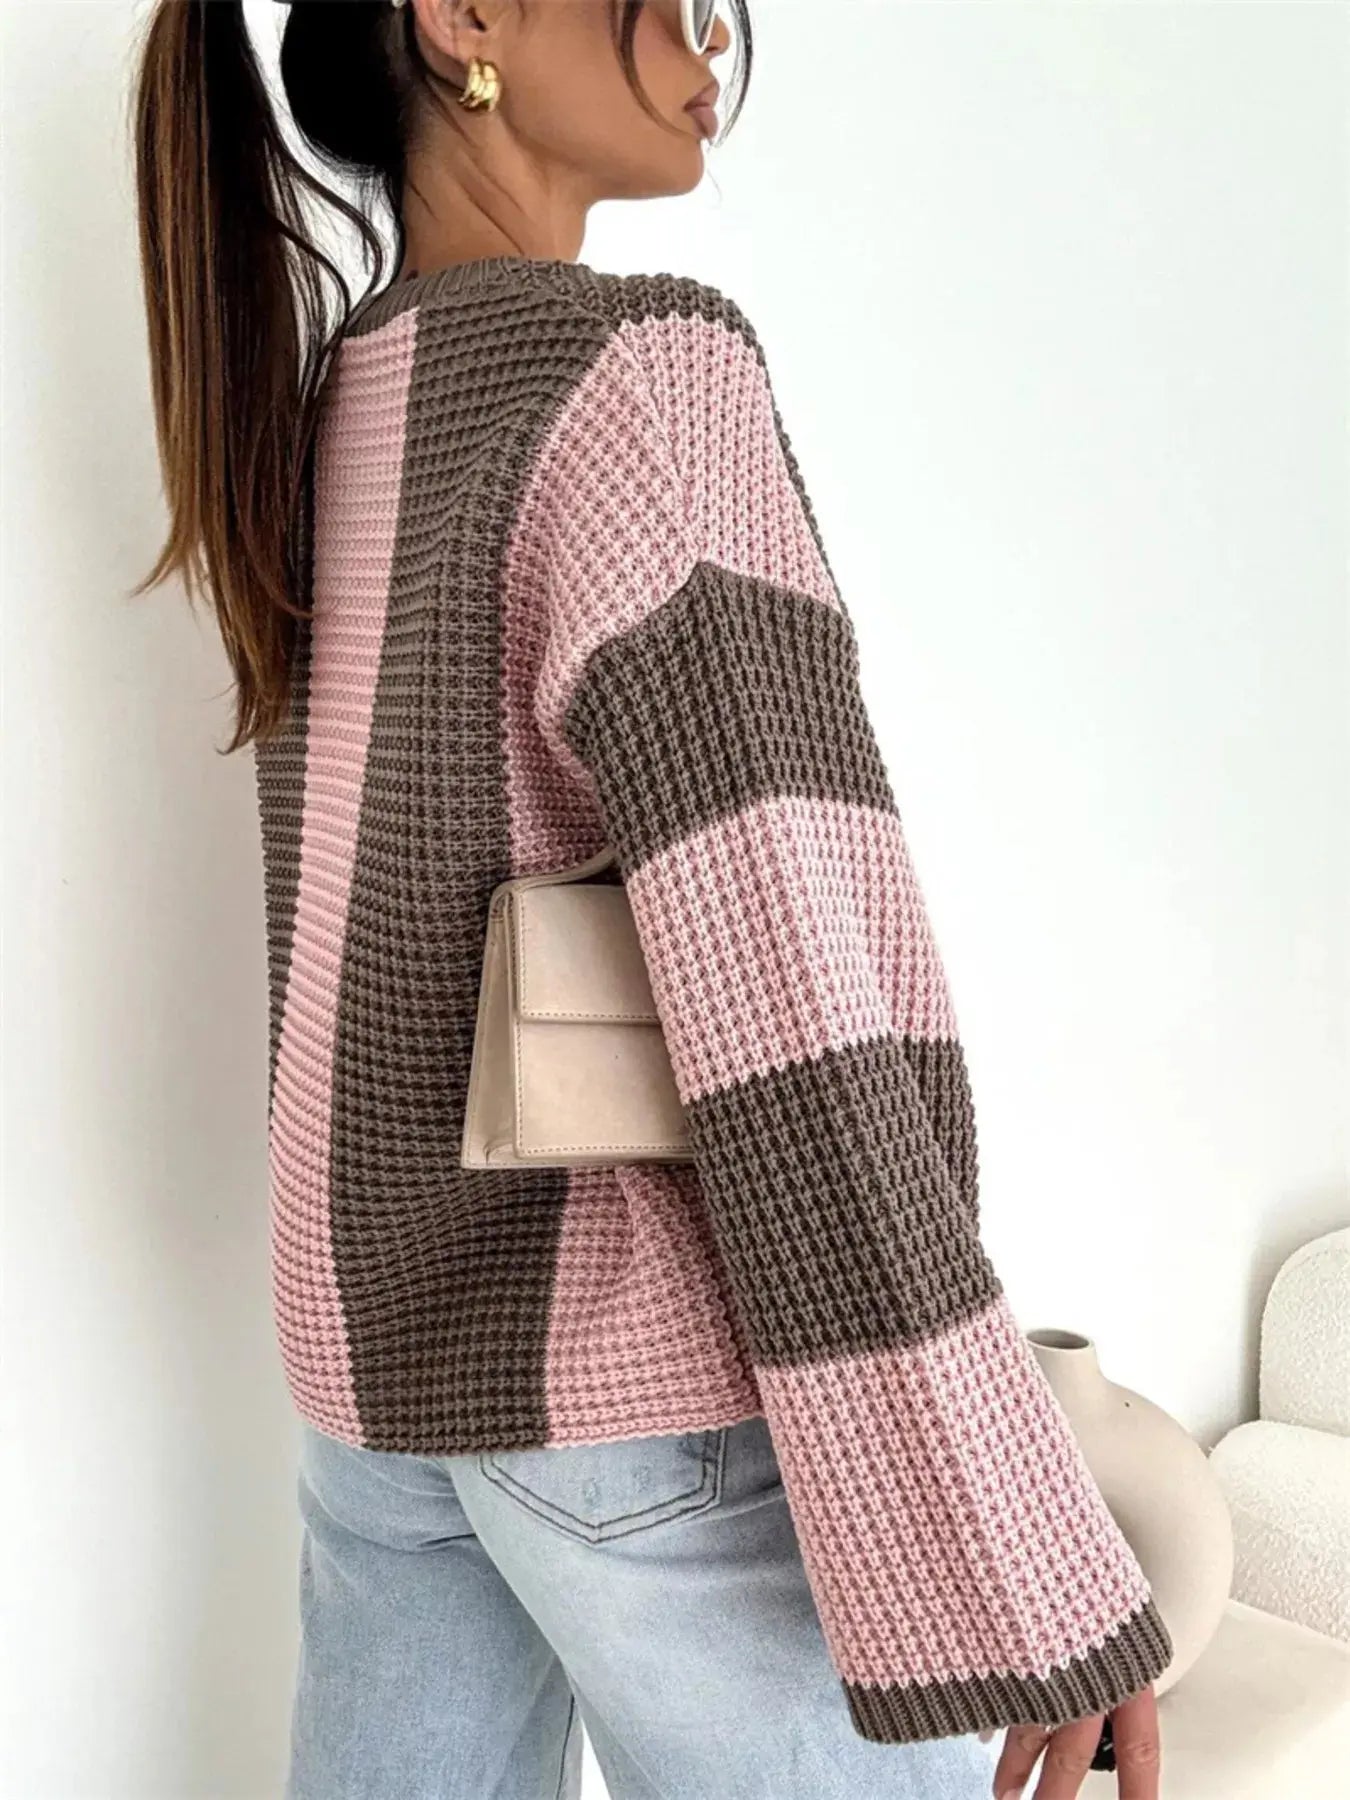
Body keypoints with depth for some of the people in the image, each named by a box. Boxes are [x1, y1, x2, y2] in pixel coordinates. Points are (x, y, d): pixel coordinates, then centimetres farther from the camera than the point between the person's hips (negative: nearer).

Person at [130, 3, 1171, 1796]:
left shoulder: (307, 426, 10)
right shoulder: (638, 372, -16)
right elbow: (786, 988, -24)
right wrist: (1007, 1575, -19)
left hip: (386, 1331, 8)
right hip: (661, 1370, -8)